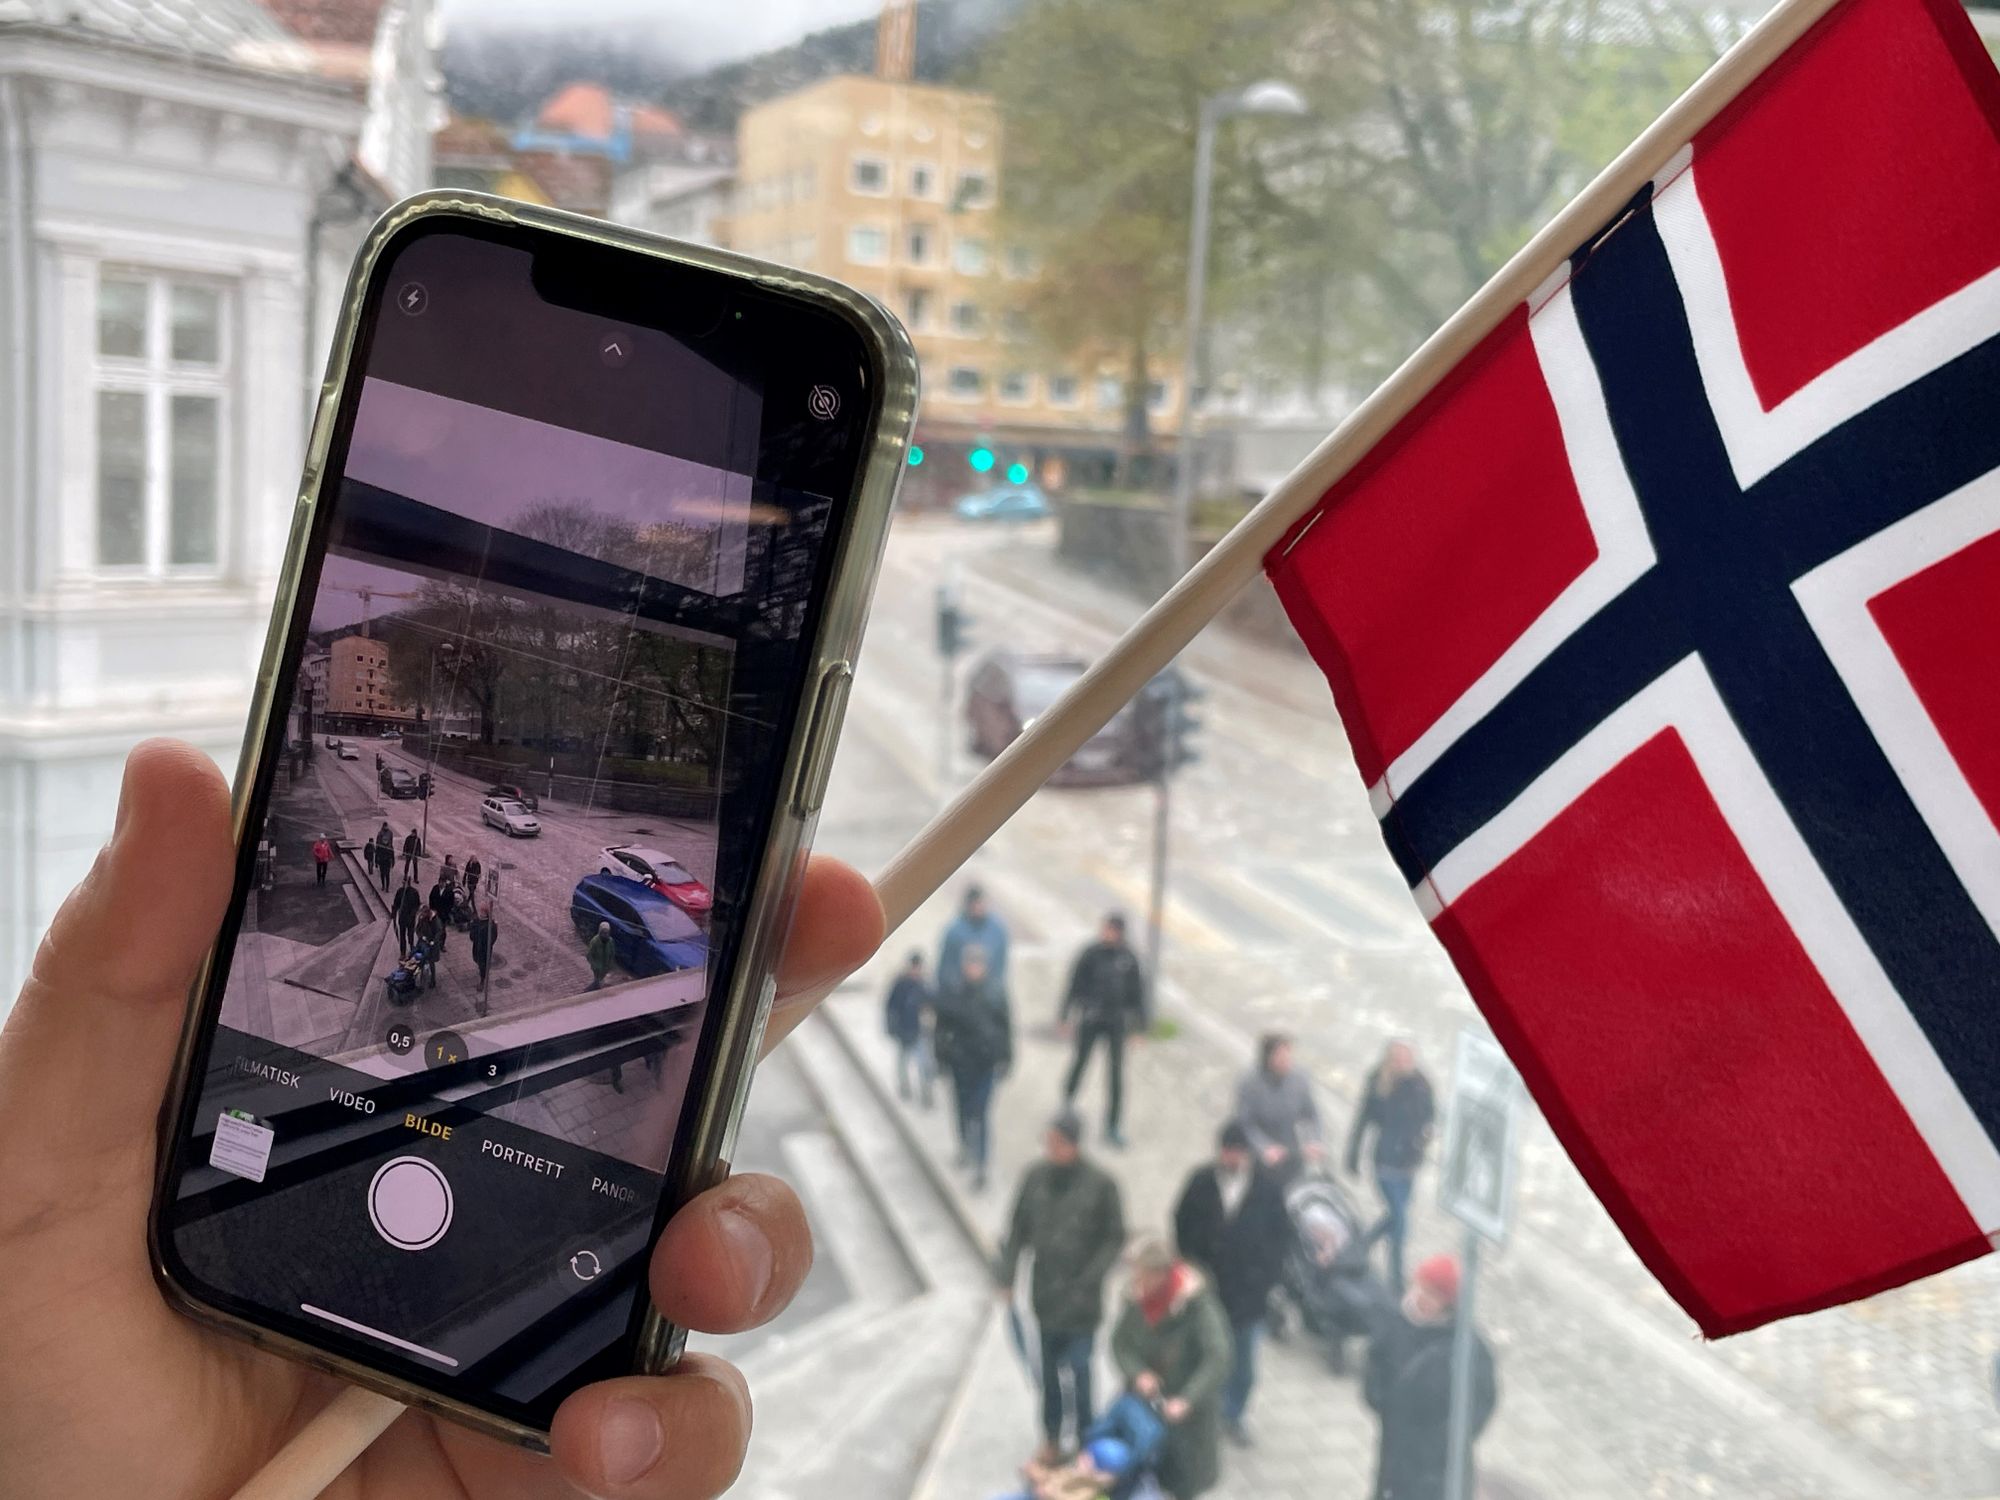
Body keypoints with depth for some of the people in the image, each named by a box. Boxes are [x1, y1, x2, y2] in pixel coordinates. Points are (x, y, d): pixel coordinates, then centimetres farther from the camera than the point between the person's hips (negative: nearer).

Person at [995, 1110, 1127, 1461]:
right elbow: (1018, 1228, 5)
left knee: (1079, 1370, 0)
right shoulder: (1036, 1176, -4)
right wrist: (1007, 1276, 0)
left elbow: (1115, 1238, -7)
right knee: (1049, 1370, 14)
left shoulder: (1100, 1184, -13)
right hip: (1044, 1292, 3)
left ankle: (1085, 1441, 18)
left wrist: (1089, 1281, -14)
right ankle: (1051, 1437, 31)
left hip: (1081, 1300, -3)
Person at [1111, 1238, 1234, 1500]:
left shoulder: (1196, 1301, -24)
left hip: (1188, 1404, -3)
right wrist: (1138, 1373, -21)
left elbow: (1217, 1358, -27)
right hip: (1148, 1394, 3)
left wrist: (1187, 1399, -35)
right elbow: (1120, 1343, -2)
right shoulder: (1135, 1296, -11)